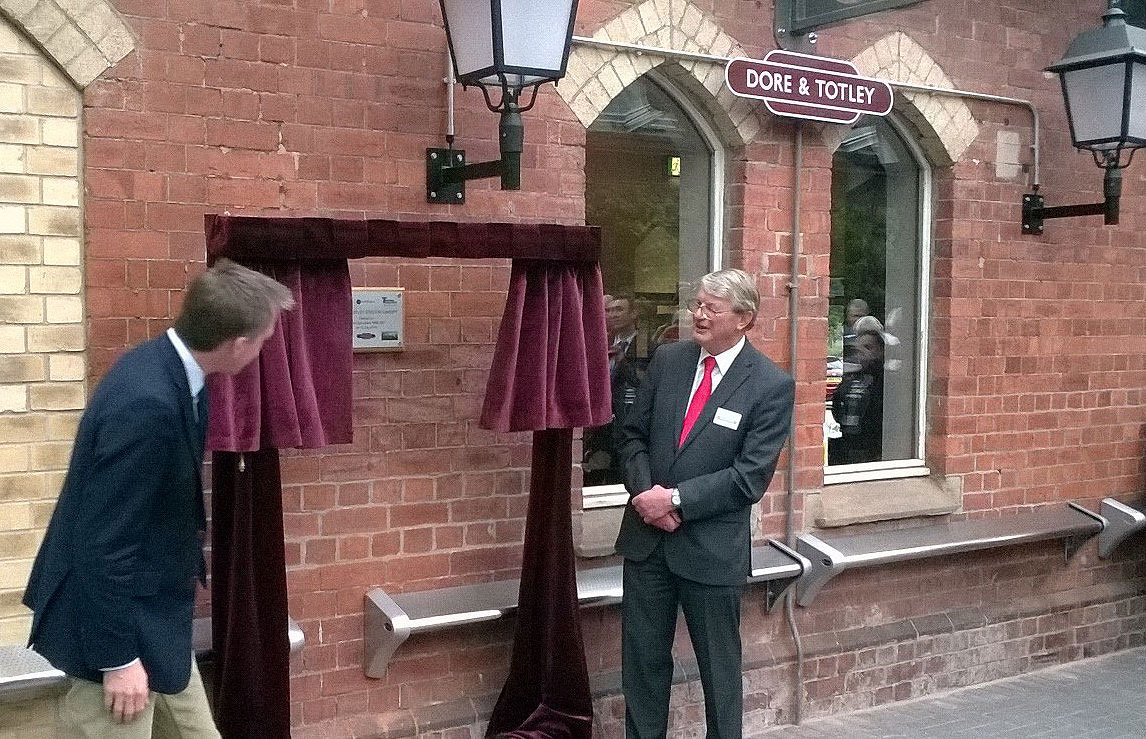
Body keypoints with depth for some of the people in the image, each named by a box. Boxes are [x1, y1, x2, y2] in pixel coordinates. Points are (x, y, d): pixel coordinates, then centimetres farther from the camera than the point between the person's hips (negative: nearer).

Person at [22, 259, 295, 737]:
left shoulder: (166, 366, -2)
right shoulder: (147, 403, -30)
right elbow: (103, 541, -26)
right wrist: (118, 657, -20)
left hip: (151, 613, 9)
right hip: (114, 622, -9)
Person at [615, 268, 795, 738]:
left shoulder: (772, 385, -10)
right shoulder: (667, 360, 3)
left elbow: (750, 477, -15)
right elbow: (635, 435, 7)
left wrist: (676, 499, -17)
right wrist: (645, 492, -10)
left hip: (711, 548, -4)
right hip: (646, 537, 4)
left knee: (719, 667, 12)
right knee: (642, 660, 13)